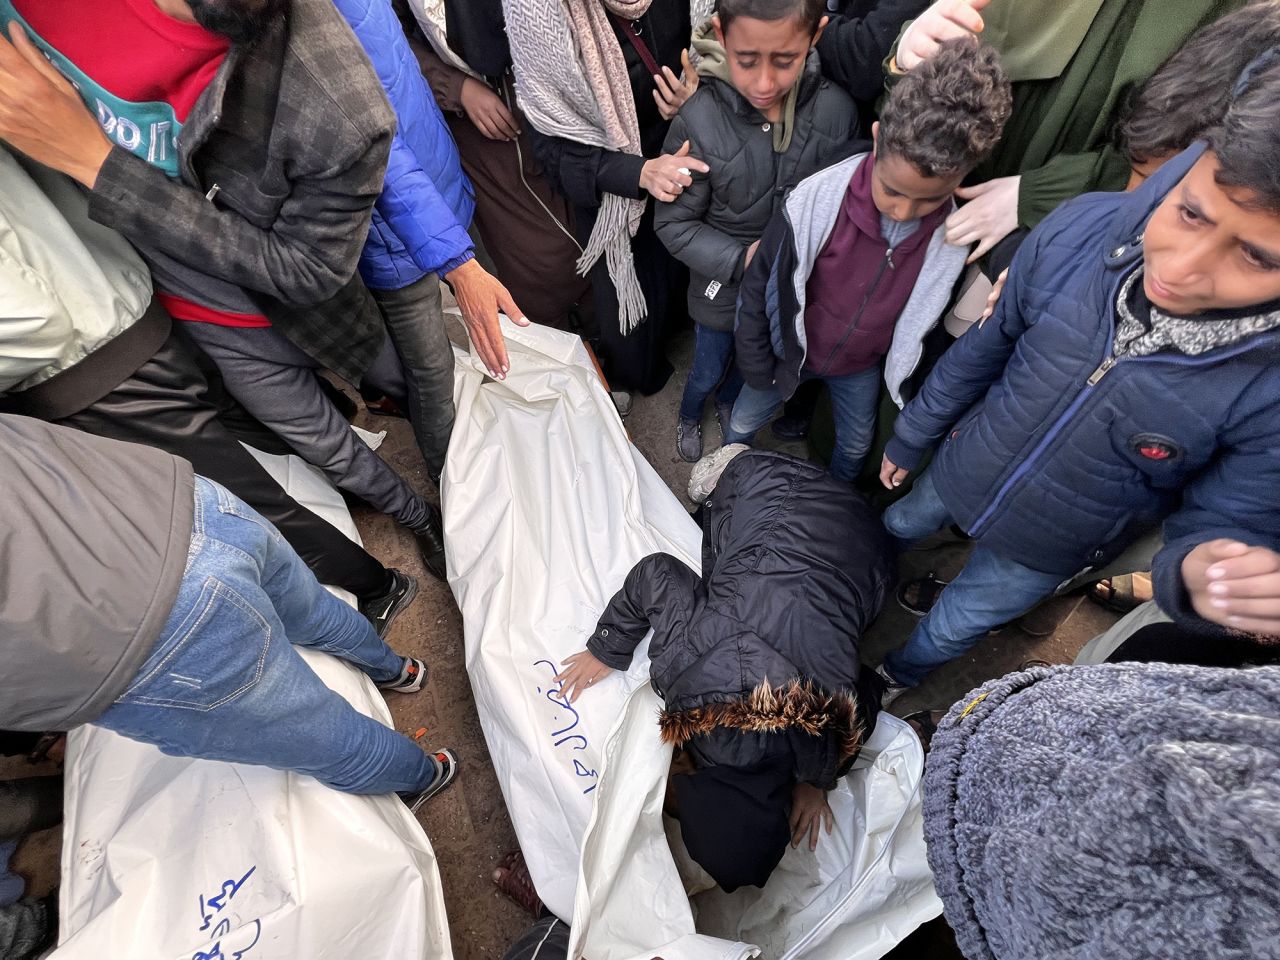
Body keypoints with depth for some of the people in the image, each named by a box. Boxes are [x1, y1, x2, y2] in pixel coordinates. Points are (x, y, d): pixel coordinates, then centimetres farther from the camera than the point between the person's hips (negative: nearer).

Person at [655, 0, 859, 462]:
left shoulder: (837, 111, -18)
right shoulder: (697, 123, -25)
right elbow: (673, 224, -17)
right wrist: (740, 258, -26)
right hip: (722, 288, -2)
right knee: (708, 371, 20)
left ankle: (727, 400, 60)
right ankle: (689, 415, 54)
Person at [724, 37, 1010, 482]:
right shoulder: (815, 201, -31)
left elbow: (932, 314, -5)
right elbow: (758, 287, -18)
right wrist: (758, 370, -10)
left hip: (862, 366, 3)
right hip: (790, 352, -2)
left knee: (855, 445, 23)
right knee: (744, 423, 18)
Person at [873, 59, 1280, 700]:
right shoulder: (1081, 229, -25)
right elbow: (985, 346, -9)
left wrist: (1204, 575, -43)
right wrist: (909, 438, 4)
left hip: (1045, 548, -2)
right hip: (962, 469, 2)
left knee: (948, 631, 22)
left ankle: (898, 675, 57)